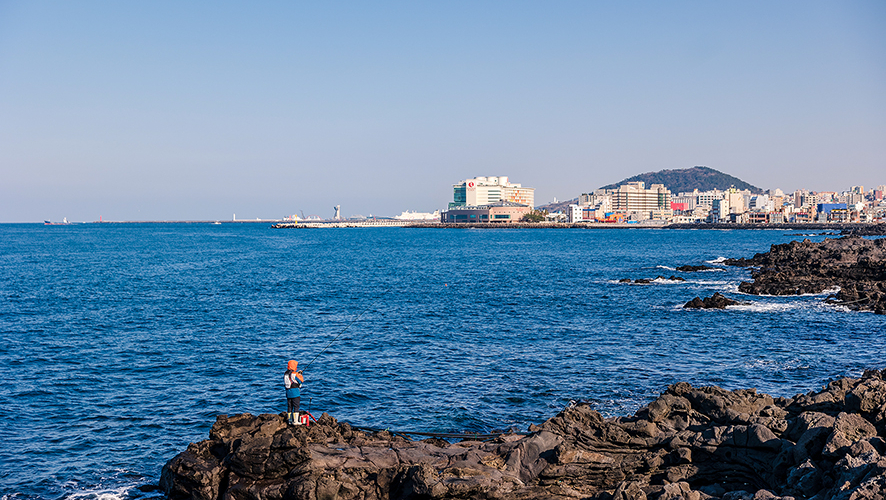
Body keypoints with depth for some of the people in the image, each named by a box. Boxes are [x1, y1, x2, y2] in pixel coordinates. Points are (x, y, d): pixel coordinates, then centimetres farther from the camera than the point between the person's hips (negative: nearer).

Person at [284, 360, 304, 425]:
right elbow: (301, 380, -9)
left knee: (289, 406, 11)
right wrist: (301, 374, 9)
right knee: (296, 406, -2)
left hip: (288, 392, 7)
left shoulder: (286, 374, 7)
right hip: (295, 392, -7)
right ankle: (295, 421, -5)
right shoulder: (294, 374, -15)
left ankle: (290, 420, 16)